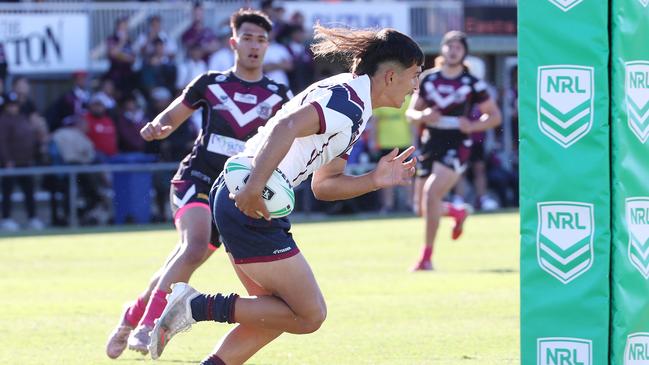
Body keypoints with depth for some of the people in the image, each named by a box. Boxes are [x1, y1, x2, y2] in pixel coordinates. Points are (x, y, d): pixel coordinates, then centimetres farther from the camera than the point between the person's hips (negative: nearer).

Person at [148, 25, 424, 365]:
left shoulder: (352, 102, 20)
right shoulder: (349, 99, -12)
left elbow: (323, 184, 23)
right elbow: (286, 127, -29)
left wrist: (375, 180, 9)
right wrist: (254, 187, -36)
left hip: (241, 200, 11)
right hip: (249, 206, -11)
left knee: (275, 315, 15)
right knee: (309, 315, -5)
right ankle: (199, 305, -6)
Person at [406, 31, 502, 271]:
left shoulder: (472, 84, -2)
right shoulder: (428, 79, 7)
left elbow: (495, 116, 3)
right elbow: (411, 113, 10)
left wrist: (473, 126, -15)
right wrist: (422, 116, -13)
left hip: (455, 148, -5)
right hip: (429, 146, 5)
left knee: (431, 194, -24)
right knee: (421, 209, 9)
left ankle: (426, 257, -16)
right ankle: (457, 213, 42)